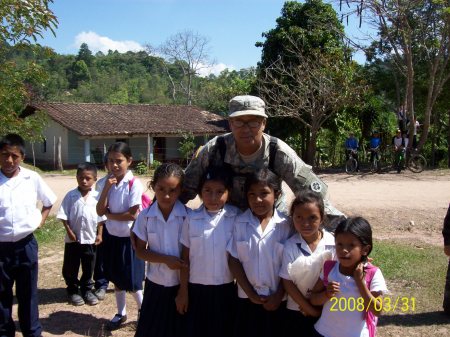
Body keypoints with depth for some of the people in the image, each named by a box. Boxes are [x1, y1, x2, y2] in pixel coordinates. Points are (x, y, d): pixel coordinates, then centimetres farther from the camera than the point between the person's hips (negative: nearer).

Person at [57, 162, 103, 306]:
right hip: (73, 239, -1)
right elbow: (63, 216, -5)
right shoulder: (70, 195, -6)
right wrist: (69, 232, -12)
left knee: (88, 268, 13)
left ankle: (87, 290, 29)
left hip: (90, 238, 1)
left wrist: (99, 234, -2)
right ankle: (73, 291, 27)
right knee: (70, 268, 10)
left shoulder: (97, 196, -4)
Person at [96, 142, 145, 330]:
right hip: (112, 236, 5)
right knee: (116, 278, 18)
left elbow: (132, 215, -21)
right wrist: (106, 188, -17)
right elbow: (100, 211, -7)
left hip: (129, 238, -5)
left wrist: (109, 215, -10)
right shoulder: (107, 182, -1)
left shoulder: (134, 184, -17)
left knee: (131, 280, 5)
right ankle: (121, 313, 35)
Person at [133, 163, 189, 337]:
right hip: (155, 284, 2)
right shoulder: (146, 216, -6)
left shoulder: (189, 216, -12)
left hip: (182, 284, -1)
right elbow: (140, 250, -1)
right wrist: (166, 259, -17)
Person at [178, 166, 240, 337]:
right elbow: (185, 257, 0)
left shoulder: (237, 217, -8)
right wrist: (183, 291, 2)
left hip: (226, 289, 0)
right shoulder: (192, 218, -6)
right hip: (197, 289, 1)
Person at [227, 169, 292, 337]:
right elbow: (234, 261, -4)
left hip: (277, 300, 0)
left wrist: (279, 295, -6)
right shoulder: (239, 222, -7)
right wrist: (251, 293, -7)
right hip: (247, 298, 1)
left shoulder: (286, 224, -9)